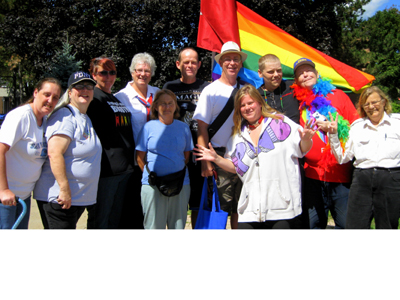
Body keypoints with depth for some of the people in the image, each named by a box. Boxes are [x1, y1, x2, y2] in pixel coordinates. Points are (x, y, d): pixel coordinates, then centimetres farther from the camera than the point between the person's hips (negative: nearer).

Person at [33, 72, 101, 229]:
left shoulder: (86, 119, 18)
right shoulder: (65, 116, -13)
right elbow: (55, 153, -23)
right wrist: (64, 190, -26)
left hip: (80, 197, 9)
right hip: (58, 198, -9)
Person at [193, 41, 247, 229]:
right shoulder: (211, 90, -1)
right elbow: (202, 127, -5)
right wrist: (205, 161, -13)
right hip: (220, 157, -3)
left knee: (239, 207, 10)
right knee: (220, 206, -1)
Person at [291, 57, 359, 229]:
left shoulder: (337, 95, 9)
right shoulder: (299, 103, 11)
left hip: (341, 173, -1)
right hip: (313, 175, 1)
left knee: (346, 224, 0)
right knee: (314, 224, 6)